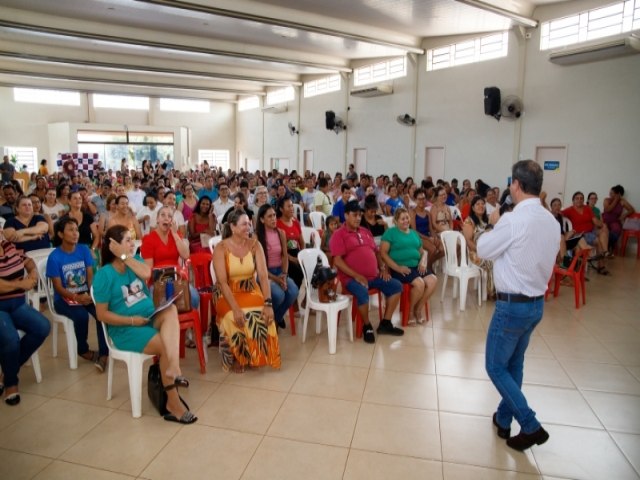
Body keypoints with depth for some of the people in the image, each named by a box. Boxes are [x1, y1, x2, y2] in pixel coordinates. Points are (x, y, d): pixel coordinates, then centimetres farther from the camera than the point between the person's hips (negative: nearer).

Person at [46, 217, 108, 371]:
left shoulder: (84, 249, -1)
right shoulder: (54, 257, -10)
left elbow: (90, 275, 0)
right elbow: (59, 288, -11)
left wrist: (92, 293, -19)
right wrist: (76, 297, -27)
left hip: (86, 294, 3)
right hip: (64, 298, -2)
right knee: (81, 315, -30)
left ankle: (104, 353, -17)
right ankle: (83, 350, -2)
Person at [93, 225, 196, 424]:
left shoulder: (134, 260, 9)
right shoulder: (104, 275, -7)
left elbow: (147, 274, -15)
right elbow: (102, 314, -8)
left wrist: (124, 256, -13)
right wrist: (131, 320, -18)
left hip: (150, 318, 5)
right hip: (125, 329, -5)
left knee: (171, 310, -27)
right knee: (166, 346, -25)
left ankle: (172, 368, -38)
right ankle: (173, 401, -13)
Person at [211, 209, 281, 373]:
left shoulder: (255, 245, -3)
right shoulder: (220, 248, -12)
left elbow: (264, 276, -11)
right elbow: (222, 282, -20)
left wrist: (268, 303, -26)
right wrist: (235, 308, -33)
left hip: (251, 291, 3)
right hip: (228, 294, -2)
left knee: (263, 316, -26)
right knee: (235, 319, -32)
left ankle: (256, 356, 1)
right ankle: (236, 357, -3)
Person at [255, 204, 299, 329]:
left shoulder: (281, 233, 4)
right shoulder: (257, 236, -9)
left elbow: (285, 256, 5)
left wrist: (284, 275, -12)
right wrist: (274, 278, -19)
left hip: (280, 271, 4)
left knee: (293, 291, -24)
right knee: (279, 294, -31)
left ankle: (278, 317, 6)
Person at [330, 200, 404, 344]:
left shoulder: (366, 232, 19)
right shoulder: (339, 234, -5)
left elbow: (376, 252, 25)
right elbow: (337, 261, -13)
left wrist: (383, 268, 7)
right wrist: (356, 276, -20)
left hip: (374, 276, 7)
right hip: (352, 278, -7)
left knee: (396, 286, -2)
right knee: (362, 293, -35)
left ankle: (385, 323, 6)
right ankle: (367, 326, -8)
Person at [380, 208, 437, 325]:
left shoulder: (414, 233, 21)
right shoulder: (391, 232, 0)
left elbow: (422, 251, 24)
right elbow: (383, 253, -9)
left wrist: (423, 262, 1)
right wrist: (397, 267, -18)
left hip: (416, 266, 6)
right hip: (401, 269, -6)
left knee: (433, 280, -19)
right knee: (419, 283, -29)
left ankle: (419, 308, 1)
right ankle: (410, 311, -1)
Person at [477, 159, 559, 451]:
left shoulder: (513, 220, -21)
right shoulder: (552, 222, 3)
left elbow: (483, 250, -8)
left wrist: (494, 224, 8)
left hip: (513, 304, -8)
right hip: (537, 303, 8)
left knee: (495, 366, 7)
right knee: (514, 364, 21)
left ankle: (531, 426, 8)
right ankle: (504, 419, 36)